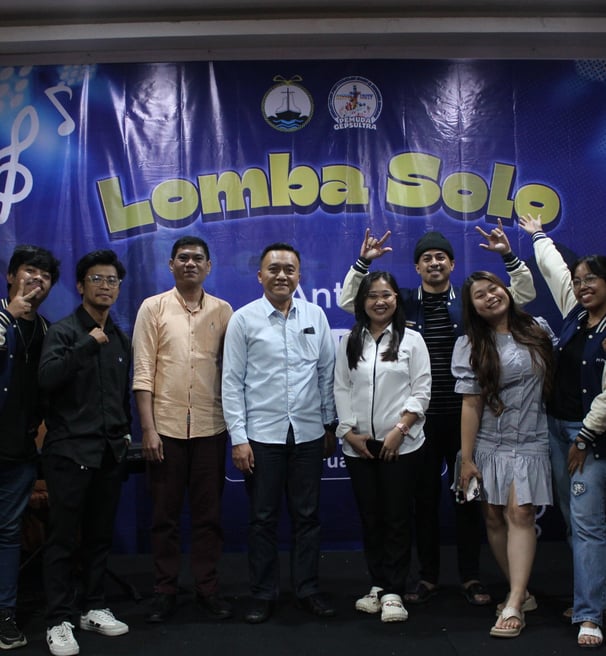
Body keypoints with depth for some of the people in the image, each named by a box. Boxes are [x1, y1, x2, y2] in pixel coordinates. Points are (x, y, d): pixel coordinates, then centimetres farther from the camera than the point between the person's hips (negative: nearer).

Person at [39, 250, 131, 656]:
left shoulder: (121, 340, 13)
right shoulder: (64, 331, -4)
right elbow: (47, 378, -22)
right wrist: (88, 344, -23)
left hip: (110, 453, 5)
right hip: (71, 451, -5)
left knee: (101, 535, 13)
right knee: (65, 539, 2)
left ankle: (94, 608, 26)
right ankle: (59, 621, 13)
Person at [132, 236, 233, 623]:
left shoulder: (223, 310, 6)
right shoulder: (153, 307, 2)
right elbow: (143, 373, -2)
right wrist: (148, 428, -8)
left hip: (210, 427, 1)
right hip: (166, 426, -1)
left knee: (209, 512, 9)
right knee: (166, 513, 8)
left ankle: (208, 588, 22)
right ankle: (165, 590, 21)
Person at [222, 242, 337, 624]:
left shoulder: (315, 316, 3)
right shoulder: (243, 319, -3)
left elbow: (328, 373, 8)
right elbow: (232, 382, -4)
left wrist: (331, 424, 9)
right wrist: (238, 438, -7)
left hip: (309, 433, 2)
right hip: (262, 435, -2)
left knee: (307, 515, 11)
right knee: (264, 517, 9)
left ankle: (308, 588, 27)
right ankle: (264, 593, 24)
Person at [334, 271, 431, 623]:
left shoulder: (412, 339, 1)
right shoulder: (350, 342, 9)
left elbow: (421, 391, -3)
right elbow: (342, 389, 7)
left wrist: (399, 429, -13)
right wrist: (349, 431, -3)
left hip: (401, 443, -3)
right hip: (359, 444, 3)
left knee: (397, 517, 1)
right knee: (369, 516, 9)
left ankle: (393, 592, 9)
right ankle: (378, 584, 21)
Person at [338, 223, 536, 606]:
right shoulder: (403, 303, 5)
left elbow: (525, 293, 3)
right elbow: (348, 301, 3)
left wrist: (508, 255, -8)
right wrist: (364, 262, -8)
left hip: (464, 415, 0)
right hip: (421, 418, 0)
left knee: (468, 495, 8)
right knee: (424, 498, 9)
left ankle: (471, 576, 22)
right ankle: (428, 576, 23)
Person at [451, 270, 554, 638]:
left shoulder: (538, 330, 4)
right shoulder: (471, 345, -1)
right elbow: (471, 405, -4)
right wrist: (466, 459, -6)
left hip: (529, 442, 0)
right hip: (489, 444, 0)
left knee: (520, 513, -11)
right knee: (495, 516, 3)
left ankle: (514, 605, -10)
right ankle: (521, 591, 20)